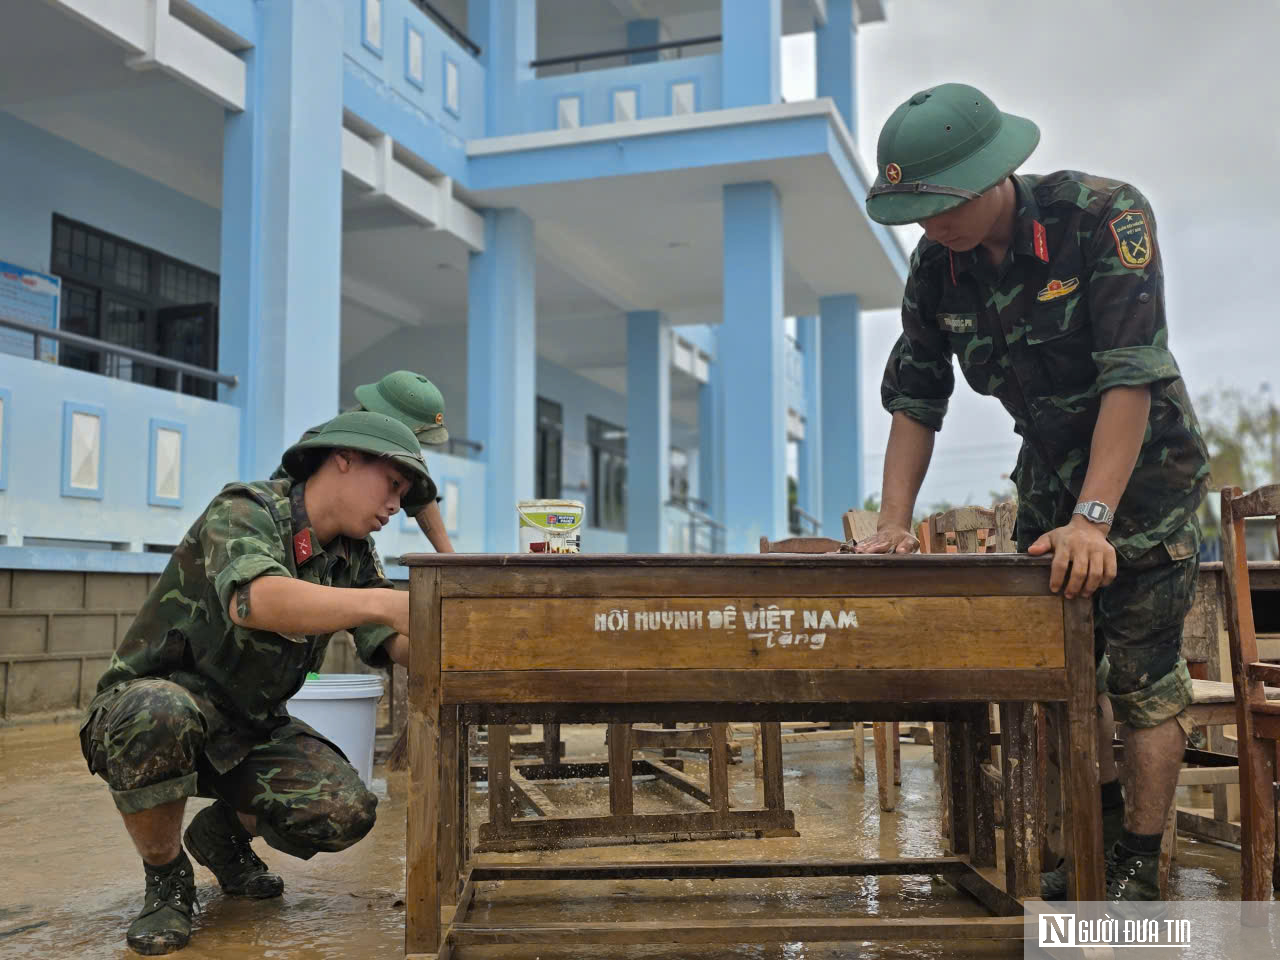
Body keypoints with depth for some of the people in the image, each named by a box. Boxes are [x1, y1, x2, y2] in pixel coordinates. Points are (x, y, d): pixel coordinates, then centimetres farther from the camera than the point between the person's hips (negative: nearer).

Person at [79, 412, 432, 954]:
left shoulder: (354, 559, 3)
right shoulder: (246, 511, -20)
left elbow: (398, 647, -6)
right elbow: (254, 600, -42)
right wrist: (384, 602, -51)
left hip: (249, 729, 6)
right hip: (144, 706, -6)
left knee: (347, 812, -17)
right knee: (159, 716, -41)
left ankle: (224, 832, 16)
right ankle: (165, 879, -11)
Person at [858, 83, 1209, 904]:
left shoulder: (1108, 218, -25)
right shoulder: (937, 268, -8)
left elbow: (1131, 376, -30)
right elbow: (915, 399, -4)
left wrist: (1093, 517, -36)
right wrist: (894, 524, -12)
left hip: (1143, 468, -5)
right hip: (1051, 471, 6)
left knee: (1145, 678, -5)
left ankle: (1139, 870, 6)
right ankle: (1104, 830, 25)